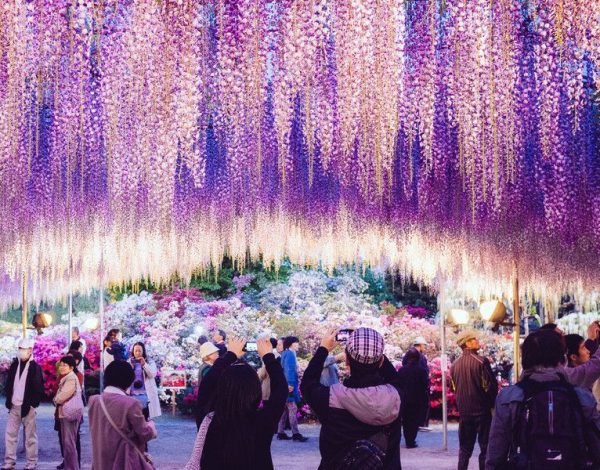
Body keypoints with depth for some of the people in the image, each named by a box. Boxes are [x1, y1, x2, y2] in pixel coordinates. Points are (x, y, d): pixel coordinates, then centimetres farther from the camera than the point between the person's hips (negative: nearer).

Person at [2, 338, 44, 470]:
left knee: (30, 436, 2)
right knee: (10, 434, 5)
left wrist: (32, 404, -13)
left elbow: (39, 389, -9)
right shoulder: (14, 365, 8)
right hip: (14, 406, 5)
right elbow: (8, 384, 13)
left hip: (27, 407, -5)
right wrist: (9, 400, 3)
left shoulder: (35, 367, -7)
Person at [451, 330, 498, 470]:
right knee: (485, 447, 3)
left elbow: (454, 387, 10)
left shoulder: (455, 365, 3)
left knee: (465, 448, 13)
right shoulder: (481, 361, -13)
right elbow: (491, 386, -13)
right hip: (482, 411, -5)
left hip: (464, 411, 5)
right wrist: (492, 404, 3)